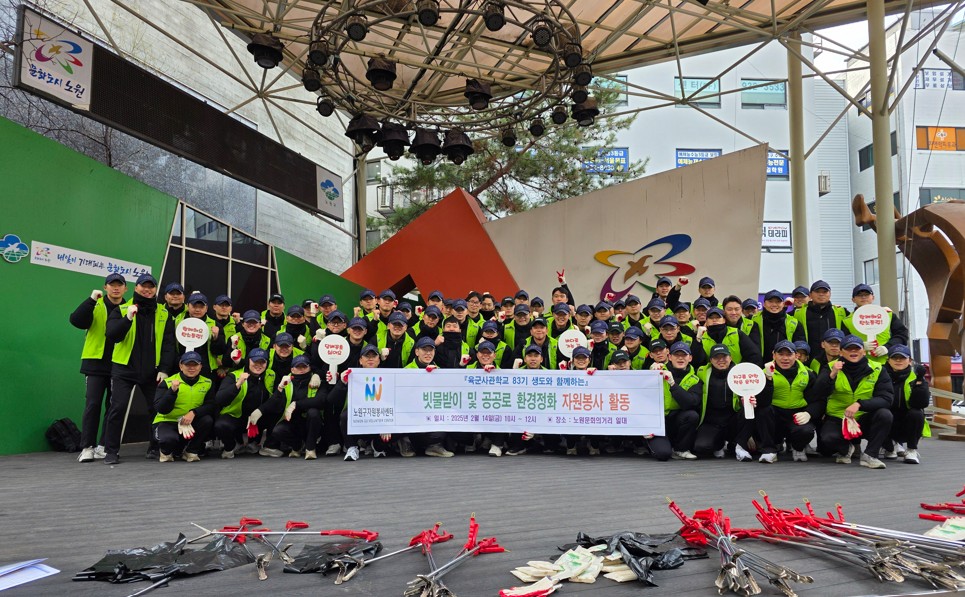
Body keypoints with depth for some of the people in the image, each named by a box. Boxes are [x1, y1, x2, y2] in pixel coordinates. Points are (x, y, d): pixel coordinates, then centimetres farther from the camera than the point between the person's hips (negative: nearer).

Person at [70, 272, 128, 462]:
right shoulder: (96, 306, 2)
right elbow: (76, 320, -15)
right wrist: (92, 300, -23)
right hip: (96, 363, -2)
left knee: (114, 407, 5)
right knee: (93, 404, -5)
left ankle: (103, 446, 15)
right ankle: (87, 447, 2)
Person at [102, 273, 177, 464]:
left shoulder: (164, 315, 6)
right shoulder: (121, 310, 2)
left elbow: (169, 344, 4)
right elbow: (111, 335, -11)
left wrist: (164, 369, -5)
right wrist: (128, 318, -26)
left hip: (152, 372, 2)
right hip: (124, 369, -2)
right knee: (118, 407, -8)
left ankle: (155, 447, 20)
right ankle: (111, 450, 3)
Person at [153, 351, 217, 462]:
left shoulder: (207, 383, -1)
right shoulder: (167, 382, -8)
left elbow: (212, 406, -10)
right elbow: (161, 409, -17)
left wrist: (194, 413, -27)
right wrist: (173, 391, -31)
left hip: (191, 425, 3)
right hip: (167, 422, -2)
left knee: (208, 419, -28)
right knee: (169, 438, -35)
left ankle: (191, 451, -3)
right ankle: (166, 452, 6)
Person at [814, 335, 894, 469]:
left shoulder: (877, 370, -3)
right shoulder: (831, 368, -4)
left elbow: (886, 398, -14)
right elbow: (819, 393, -17)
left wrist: (859, 404, -30)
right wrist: (832, 375, -33)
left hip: (865, 420, 1)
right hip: (837, 420, -1)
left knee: (885, 414, -28)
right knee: (828, 438, -30)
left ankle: (869, 455, -11)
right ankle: (845, 449, 8)